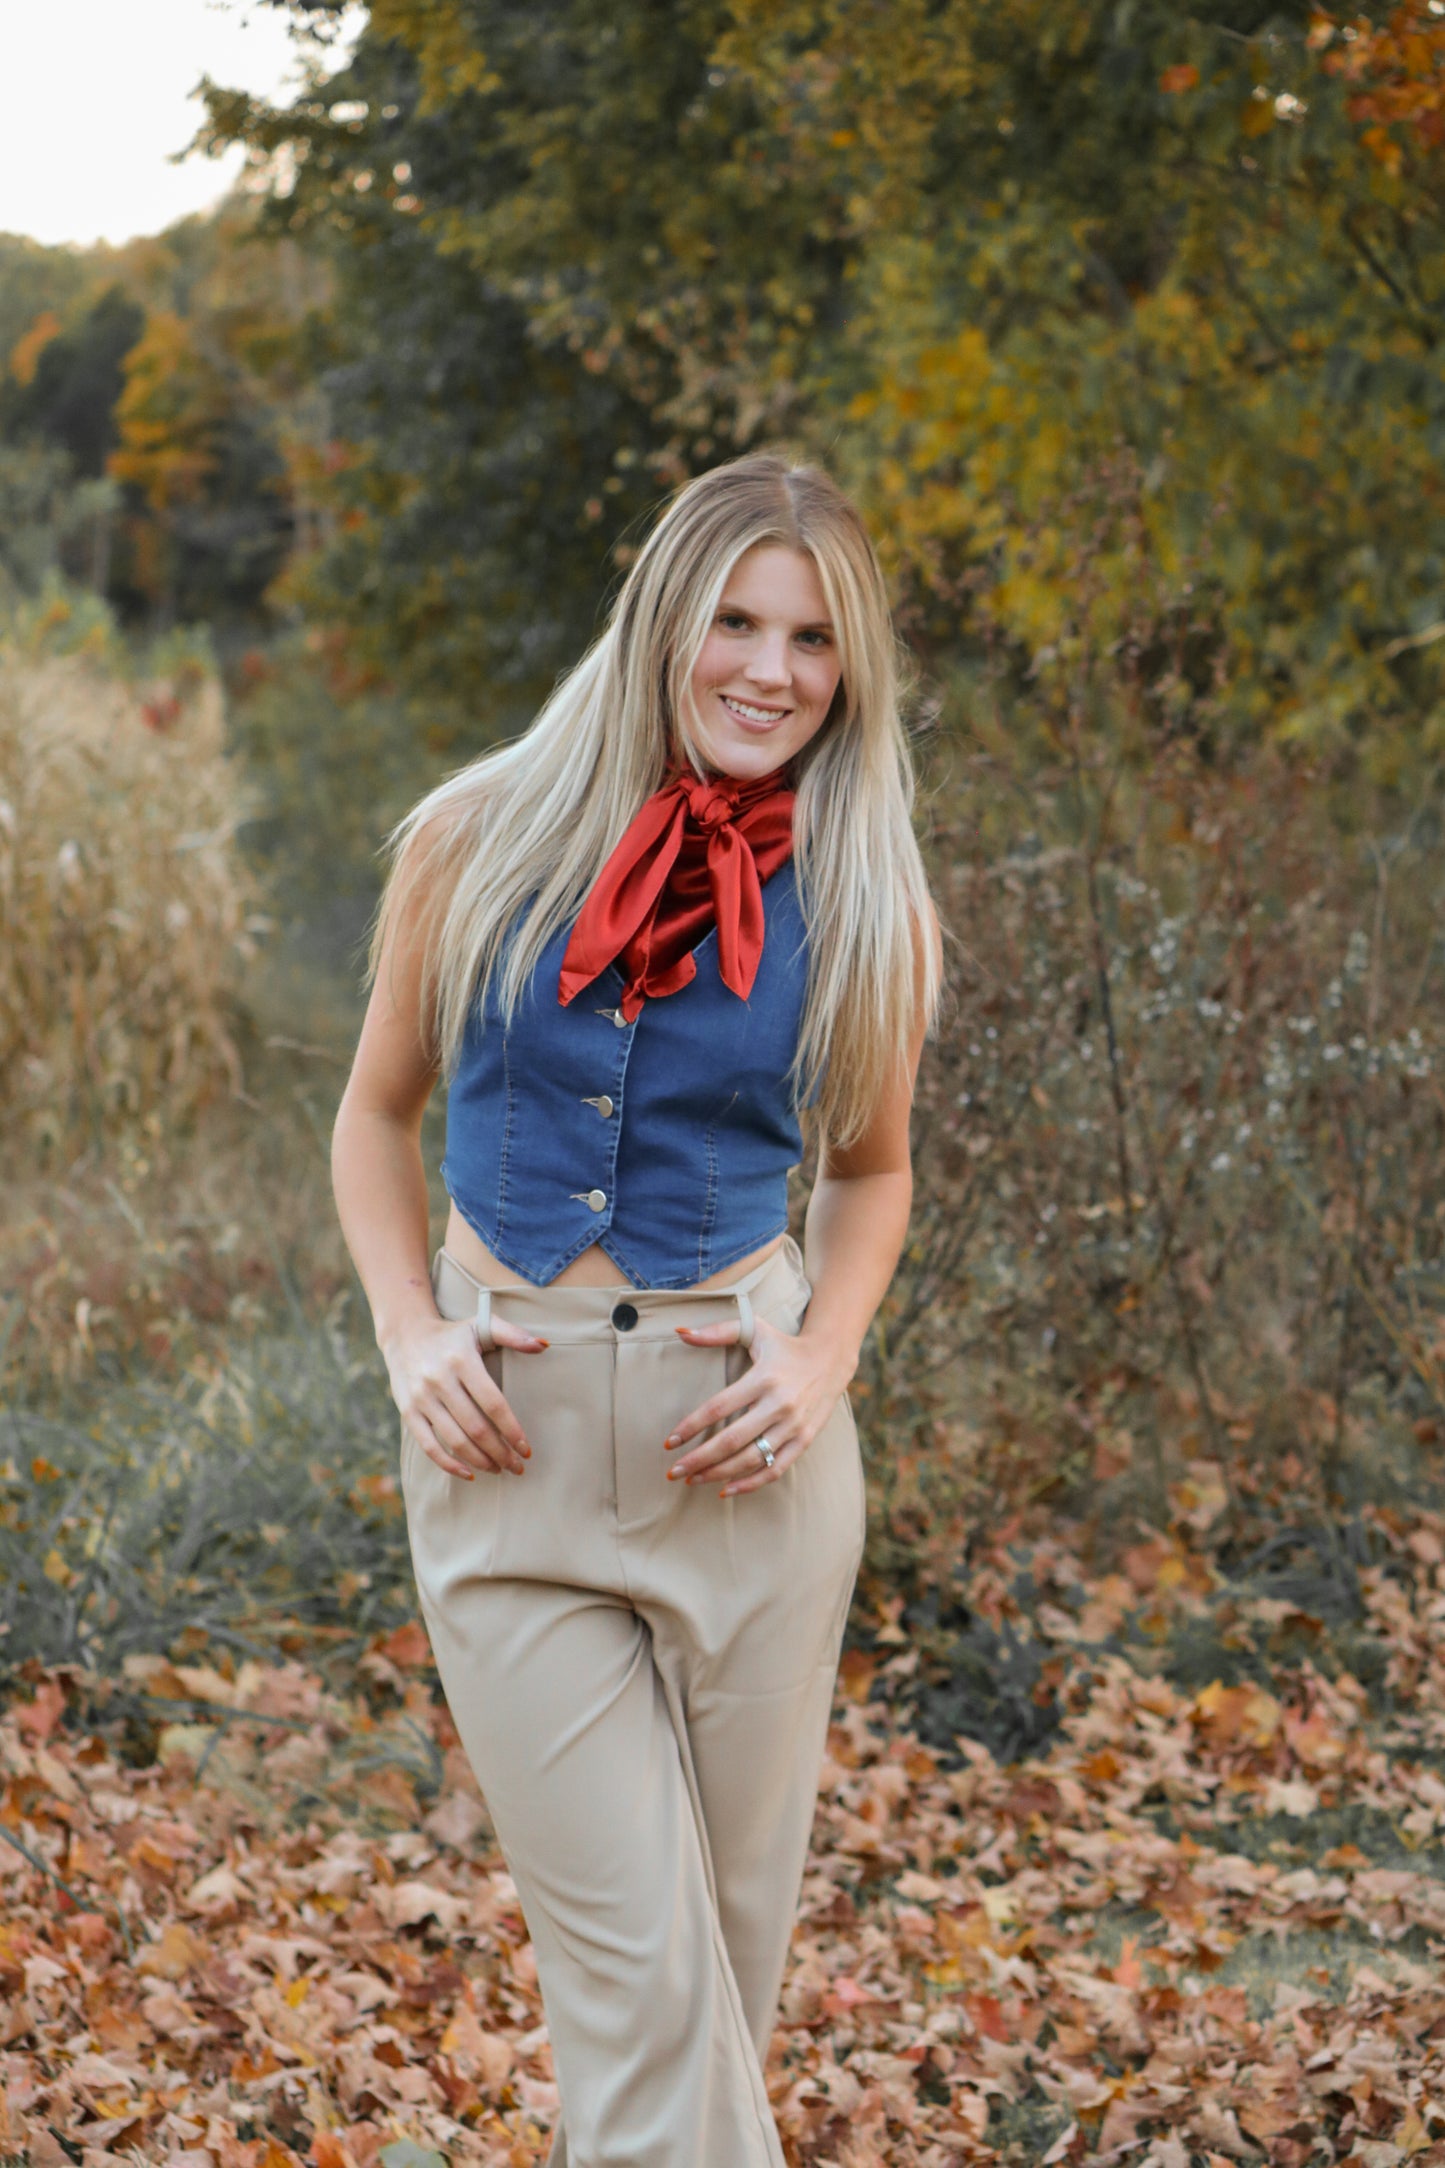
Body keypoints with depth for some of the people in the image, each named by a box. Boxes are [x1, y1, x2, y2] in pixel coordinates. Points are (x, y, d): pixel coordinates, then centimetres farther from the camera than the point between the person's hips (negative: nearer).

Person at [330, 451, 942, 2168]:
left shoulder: (864, 910, 0)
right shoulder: (477, 842, -2)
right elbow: (376, 1112, 10)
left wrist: (824, 1359, -4)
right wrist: (409, 1336, -5)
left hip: (733, 1444, 1)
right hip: (509, 1443, -1)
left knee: (731, 1937, 11)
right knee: (631, 1959, -2)